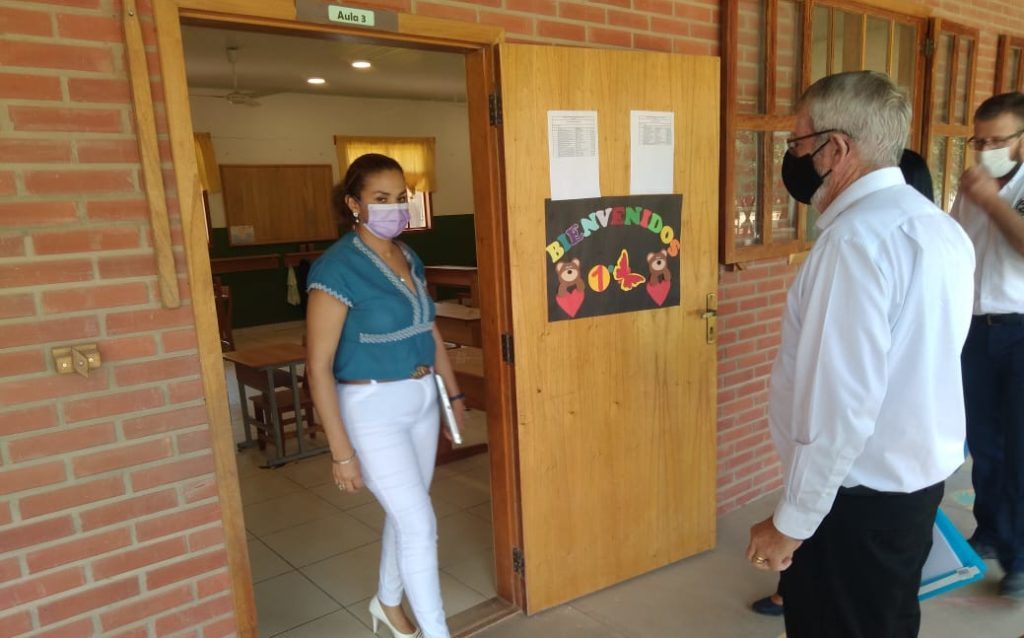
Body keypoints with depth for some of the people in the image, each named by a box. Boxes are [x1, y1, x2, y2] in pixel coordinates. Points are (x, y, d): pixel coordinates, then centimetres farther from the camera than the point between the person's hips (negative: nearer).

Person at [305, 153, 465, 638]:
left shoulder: (409, 258, 4)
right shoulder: (338, 267, -18)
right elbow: (319, 366, -19)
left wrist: (454, 392, 16)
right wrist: (341, 451, -19)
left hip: (421, 399, 7)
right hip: (373, 409, -7)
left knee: (406, 513, 20)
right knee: (420, 524, -2)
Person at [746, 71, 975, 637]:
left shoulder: (856, 239, -24)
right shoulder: (938, 225, 6)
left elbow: (842, 406, -27)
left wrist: (791, 521, -19)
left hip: (859, 497, -9)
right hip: (920, 477, 9)